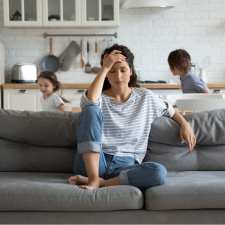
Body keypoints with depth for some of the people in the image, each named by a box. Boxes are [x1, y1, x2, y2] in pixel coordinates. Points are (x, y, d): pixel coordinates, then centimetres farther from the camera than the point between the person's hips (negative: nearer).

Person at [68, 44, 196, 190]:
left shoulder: (145, 97, 12)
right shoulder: (99, 98, 4)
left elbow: (170, 110, 28)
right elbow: (89, 101, -21)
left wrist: (185, 124, 9)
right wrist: (105, 68, -14)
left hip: (126, 166, 1)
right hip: (93, 163, -1)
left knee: (159, 172, -32)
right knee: (91, 110, -25)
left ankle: (102, 182, -23)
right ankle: (93, 179, -30)